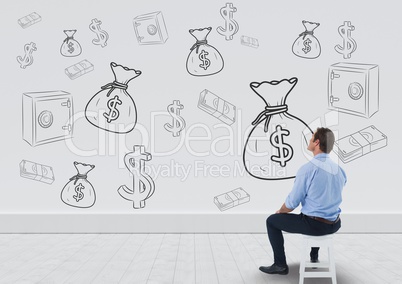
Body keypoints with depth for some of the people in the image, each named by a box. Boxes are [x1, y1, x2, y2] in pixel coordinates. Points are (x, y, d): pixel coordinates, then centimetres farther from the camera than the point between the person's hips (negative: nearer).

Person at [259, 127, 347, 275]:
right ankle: (314, 256, 48)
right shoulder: (339, 169, 1)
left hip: (314, 224, -7)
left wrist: (280, 211, 8)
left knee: (272, 221, 11)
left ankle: (280, 265, 17)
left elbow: (292, 203, -14)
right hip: (334, 225, 7)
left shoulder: (307, 169, -20)